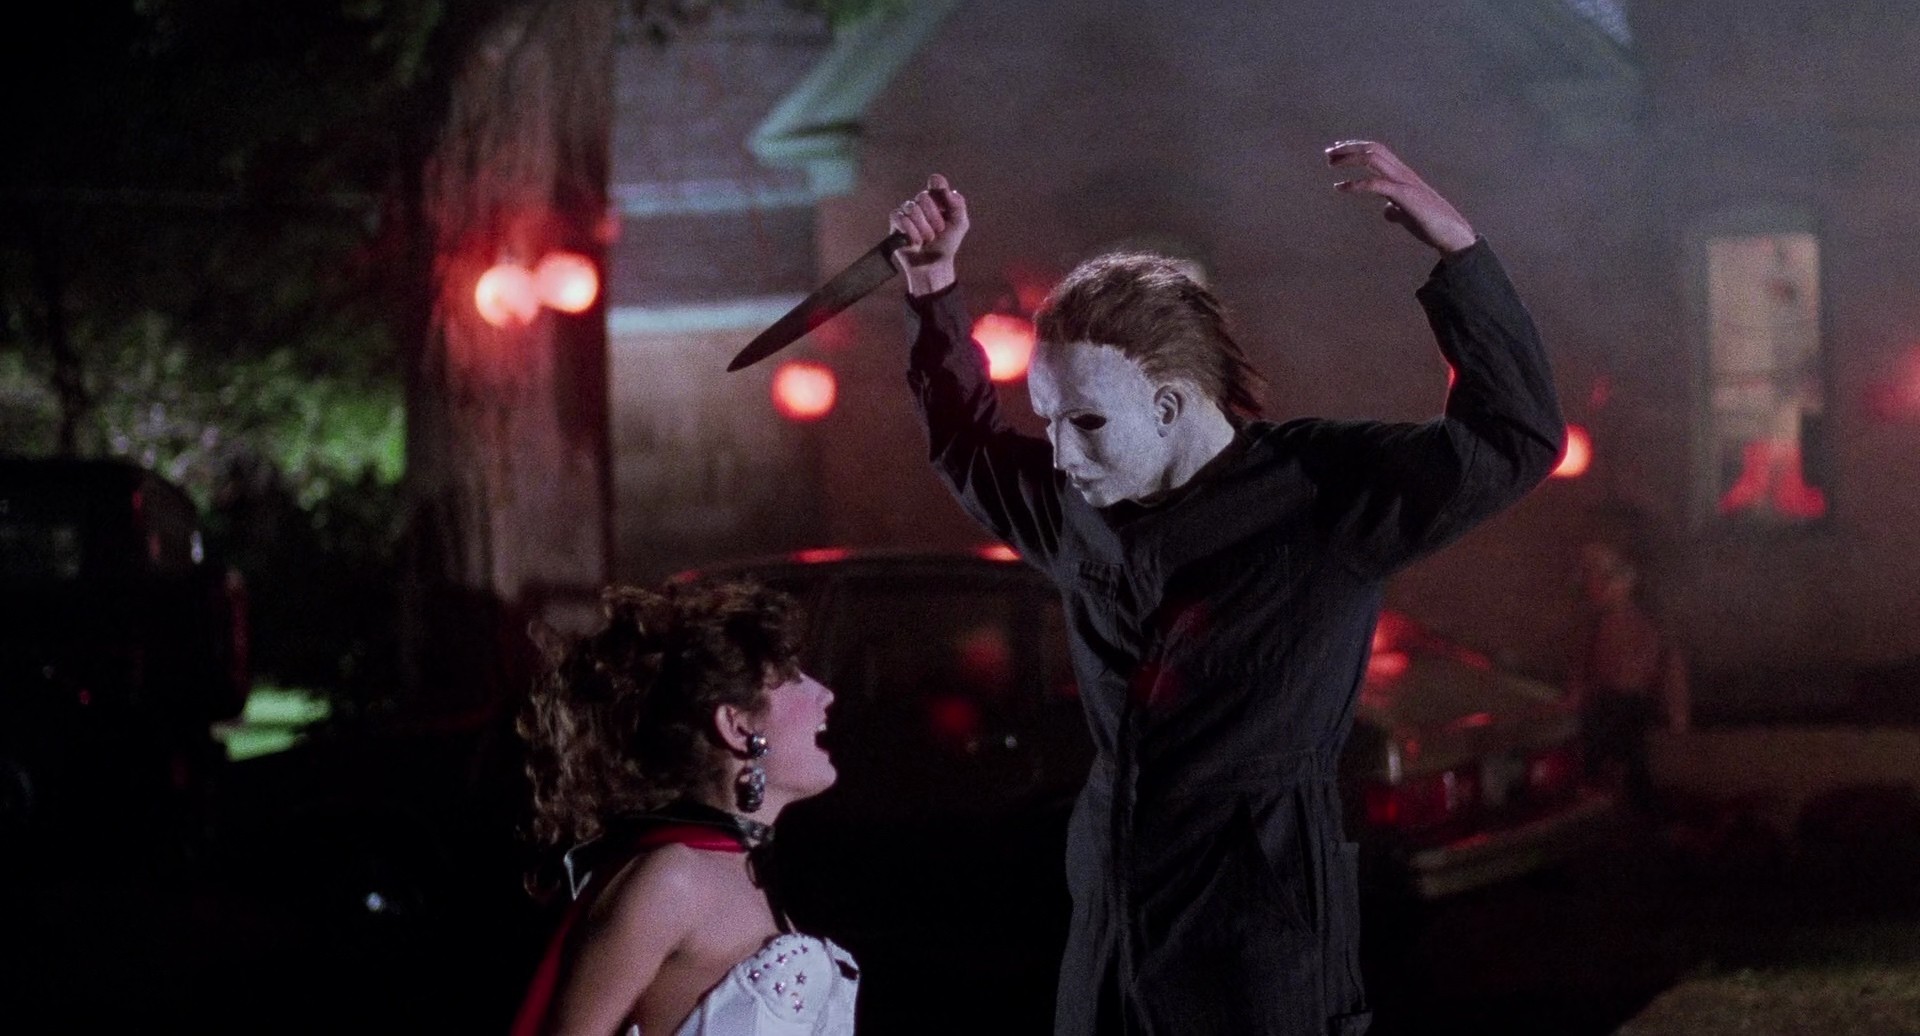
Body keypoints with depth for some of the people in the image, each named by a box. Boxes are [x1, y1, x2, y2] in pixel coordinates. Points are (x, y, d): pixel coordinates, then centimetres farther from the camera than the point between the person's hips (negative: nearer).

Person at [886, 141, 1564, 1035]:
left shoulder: (1320, 493, -11)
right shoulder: (1084, 510, 7)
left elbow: (1515, 441, -18)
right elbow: (968, 449, 28)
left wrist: (1454, 247, -25)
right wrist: (933, 285, 20)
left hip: (1257, 928, -6)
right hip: (1113, 920, 6)